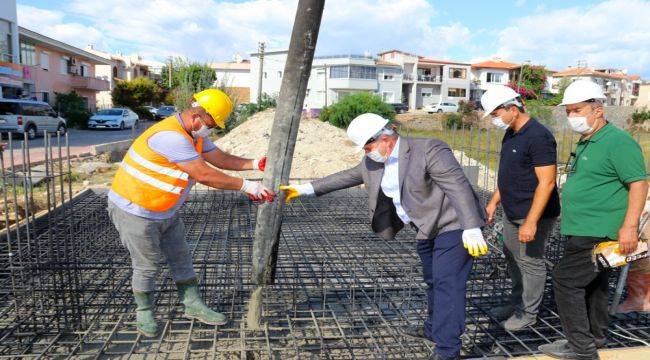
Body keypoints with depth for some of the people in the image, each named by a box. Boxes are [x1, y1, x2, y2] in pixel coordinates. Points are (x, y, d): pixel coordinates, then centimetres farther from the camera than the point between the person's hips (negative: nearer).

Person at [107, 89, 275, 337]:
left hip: (166, 212, 9)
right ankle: (144, 312, 26)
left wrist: (256, 164, -7)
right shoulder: (169, 136, -31)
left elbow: (220, 159, 6)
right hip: (135, 211, -9)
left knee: (181, 258, 13)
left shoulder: (195, 135, 2)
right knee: (147, 265, 4)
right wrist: (245, 186, -28)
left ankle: (193, 305, 25)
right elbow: (204, 175, -32)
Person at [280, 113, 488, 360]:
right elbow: (347, 177, 11)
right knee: (433, 281, 21)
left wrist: (471, 229, -33)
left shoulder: (430, 150, -21)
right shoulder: (374, 162, 3)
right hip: (427, 229, 8)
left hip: (452, 225, -8)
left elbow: (458, 187, -26)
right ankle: (433, 329, 39)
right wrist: (306, 189, 9)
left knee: (447, 284, -10)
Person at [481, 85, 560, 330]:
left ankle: (528, 313, 20)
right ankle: (517, 302, 35)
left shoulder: (538, 137, -20)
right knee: (511, 257, 18)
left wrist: (531, 222, -26)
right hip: (512, 213, 9)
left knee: (530, 262, 4)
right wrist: (494, 202, 18)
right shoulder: (510, 134, 9)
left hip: (533, 216, -9)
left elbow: (547, 182, -24)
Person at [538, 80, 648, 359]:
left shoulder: (618, 142, -14)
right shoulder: (585, 143, 14)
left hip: (596, 233, -10)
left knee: (565, 279, -8)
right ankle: (595, 337, 35)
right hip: (585, 231, 10)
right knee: (593, 283, 19)